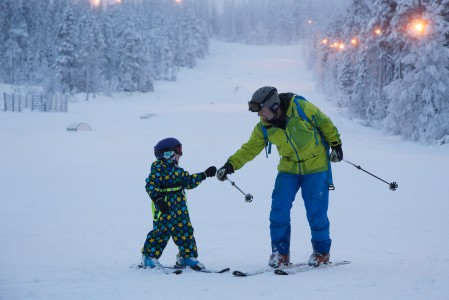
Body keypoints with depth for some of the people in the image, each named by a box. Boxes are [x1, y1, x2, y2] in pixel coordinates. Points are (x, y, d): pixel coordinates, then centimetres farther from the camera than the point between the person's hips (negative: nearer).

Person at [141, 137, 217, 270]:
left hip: (179, 207, 8)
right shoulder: (158, 167, -7)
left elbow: (189, 181, 25)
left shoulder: (177, 170, 17)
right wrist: (158, 199, -24)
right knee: (162, 230, -7)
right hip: (164, 207, -8)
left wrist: (205, 174, 23)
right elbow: (151, 185, -14)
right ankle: (149, 257, 4)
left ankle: (188, 257, 15)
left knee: (185, 230, 6)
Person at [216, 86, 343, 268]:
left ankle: (322, 251, 16)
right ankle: (280, 251, 8)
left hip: (315, 166, -4)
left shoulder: (301, 108, -20)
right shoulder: (264, 128, -7)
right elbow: (250, 149, -3)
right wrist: (230, 165, -15)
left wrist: (335, 145, 0)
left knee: (316, 211, -3)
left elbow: (325, 124, -7)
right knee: (279, 209, -6)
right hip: (288, 169, 4)